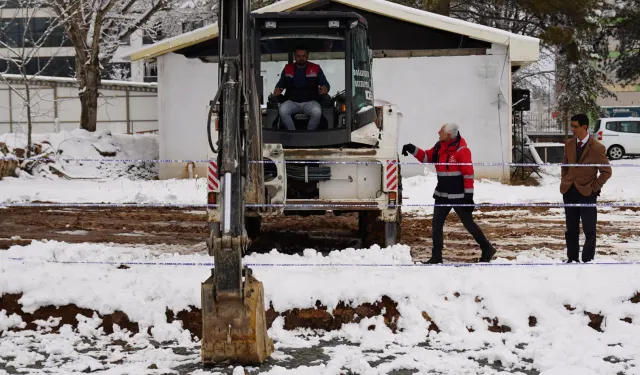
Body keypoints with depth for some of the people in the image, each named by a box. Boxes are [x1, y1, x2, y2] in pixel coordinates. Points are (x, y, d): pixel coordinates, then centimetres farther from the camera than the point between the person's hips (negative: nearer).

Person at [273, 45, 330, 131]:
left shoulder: (316, 69, 12)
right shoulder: (288, 69, 16)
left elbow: (325, 84, 11)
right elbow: (281, 83, 22)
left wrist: (325, 88, -14)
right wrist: (278, 89, -2)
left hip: (310, 102, -1)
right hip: (292, 101, 1)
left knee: (317, 111, -35)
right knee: (282, 110, -32)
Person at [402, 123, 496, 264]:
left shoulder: (461, 150, -18)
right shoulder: (439, 147, 4)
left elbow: (468, 174, -18)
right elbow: (426, 157, 17)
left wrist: (469, 195, -18)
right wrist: (413, 150, 2)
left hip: (458, 196, -7)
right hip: (442, 195, 7)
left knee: (469, 223, 2)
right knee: (436, 225, 6)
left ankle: (487, 249, 17)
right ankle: (436, 256, 14)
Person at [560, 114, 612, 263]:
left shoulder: (597, 148, -13)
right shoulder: (569, 144, 3)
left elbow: (606, 172, -8)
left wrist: (594, 187, -9)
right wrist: (565, 181, 7)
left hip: (587, 193, -5)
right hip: (569, 191, 5)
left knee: (589, 230, 0)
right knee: (571, 229, 11)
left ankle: (587, 260, 8)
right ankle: (572, 258, 19)